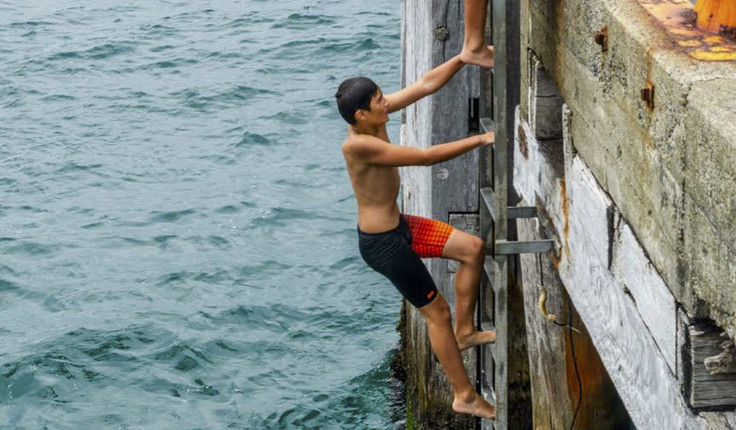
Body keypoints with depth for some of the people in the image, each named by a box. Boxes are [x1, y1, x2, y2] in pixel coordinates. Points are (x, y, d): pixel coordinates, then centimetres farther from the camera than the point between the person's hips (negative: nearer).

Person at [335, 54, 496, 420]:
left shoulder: (373, 119, -6)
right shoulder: (359, 145, -32)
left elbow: (425, 86, -1)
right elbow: (426, 157, -31)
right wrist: (480, 139, -26)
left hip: (399, 226, 9)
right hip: (381, 243, -9)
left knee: (472, 248, 11)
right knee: (437, 313, 2)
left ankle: (464, 331, 23)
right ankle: (464, 396, 15)